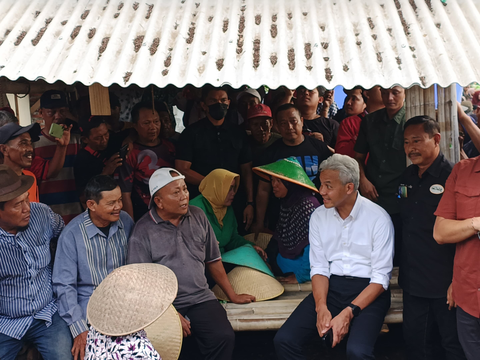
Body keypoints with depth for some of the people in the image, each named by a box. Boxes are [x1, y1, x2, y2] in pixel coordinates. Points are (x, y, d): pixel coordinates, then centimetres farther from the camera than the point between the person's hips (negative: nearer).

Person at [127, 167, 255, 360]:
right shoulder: (143, 231, -7)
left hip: (201, 297, 3)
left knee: (224, 336, -21)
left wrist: (232, 295, 16)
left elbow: (213, 259, 15)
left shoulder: (198, 216, 7)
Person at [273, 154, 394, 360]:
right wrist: (321, 307, -16)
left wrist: (348, 313, -20)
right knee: (284, 340, -15)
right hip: (331, 287, 4)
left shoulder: (378, 218, -10)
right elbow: (319, 268, 1)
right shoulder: (318, 217, 3)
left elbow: (381, 278, -11)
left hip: (367, 290, -3)